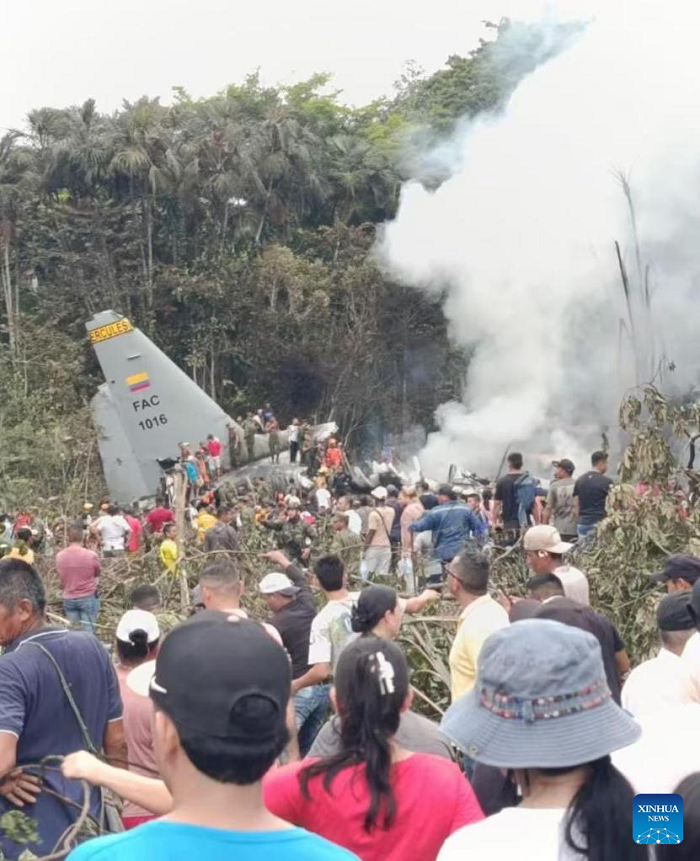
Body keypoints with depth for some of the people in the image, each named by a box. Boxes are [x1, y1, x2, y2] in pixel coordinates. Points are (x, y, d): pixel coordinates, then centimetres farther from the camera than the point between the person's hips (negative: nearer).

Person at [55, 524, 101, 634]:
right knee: (88, 632, 0)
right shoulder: (91, 555, -13)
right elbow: (98, 573, 4)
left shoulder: (60, 556, -5)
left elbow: (60, 576, 9)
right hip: (88, 597, -3)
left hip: (68, 598, 3)